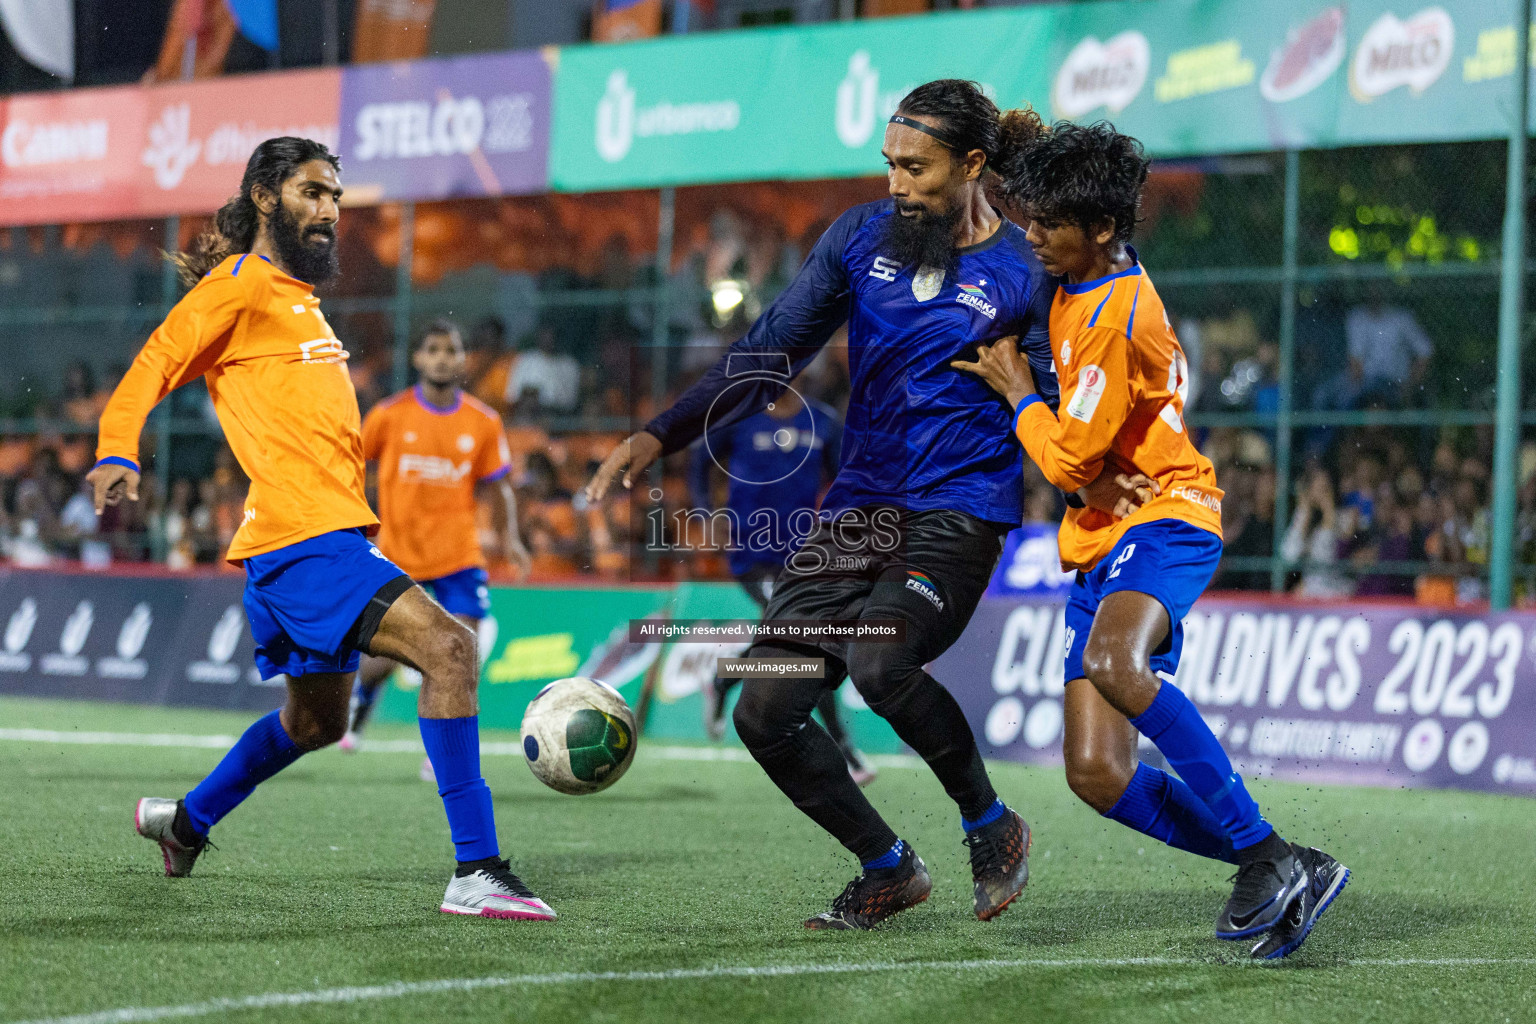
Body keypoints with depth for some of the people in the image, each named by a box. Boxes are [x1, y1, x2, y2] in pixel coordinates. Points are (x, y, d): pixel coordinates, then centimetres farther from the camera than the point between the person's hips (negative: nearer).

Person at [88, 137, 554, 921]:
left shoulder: (296, 294, 23)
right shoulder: (240, 284, -5)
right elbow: (151, 370, -12)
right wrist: (116, 453, -28)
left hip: (331, 533, 10)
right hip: (301, 538, -10)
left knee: (316, 721, 23)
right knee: (449, 649, -23)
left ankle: (185, 824, 43)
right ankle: (475, 872, -25)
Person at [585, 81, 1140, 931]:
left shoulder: (1025, 274, -6)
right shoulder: (862, 236, 6)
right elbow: (770, 353, 8)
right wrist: (659, 437, 0)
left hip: (956, 512, -5)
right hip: (855, 509, 6)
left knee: (878, 662, -32)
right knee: (764, 713, -3)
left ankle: (992, 826, -6)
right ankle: (888, 870, 19)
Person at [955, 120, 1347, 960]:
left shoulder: (1118, 322, -18)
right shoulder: (1082, 279, 9)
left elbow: (1068, 460, -15)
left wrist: (1016, 389, 0)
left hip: (1162, 521, -9)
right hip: (1100, 544, 9)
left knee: (1112, 663, -40)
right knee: (1097, 775, -7)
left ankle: (1264, 854, -32)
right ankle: (1279, 872, 6)